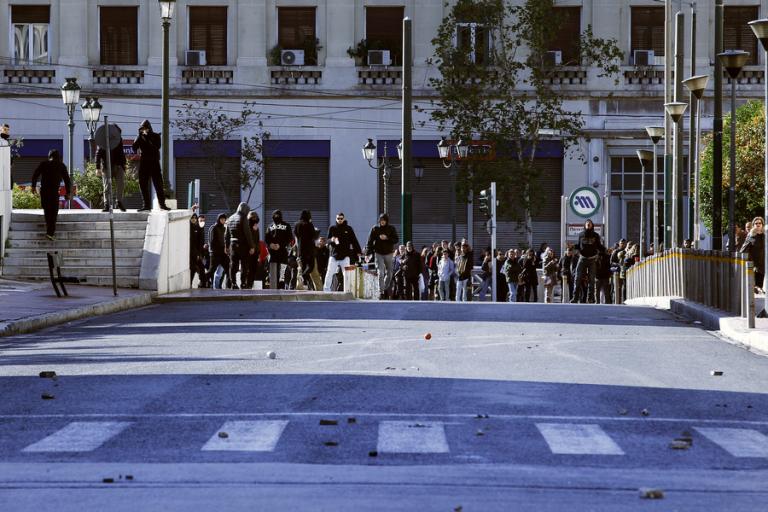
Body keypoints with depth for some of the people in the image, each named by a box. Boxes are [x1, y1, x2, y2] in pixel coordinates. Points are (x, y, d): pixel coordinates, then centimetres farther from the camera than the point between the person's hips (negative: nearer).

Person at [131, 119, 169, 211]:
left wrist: (148, 137, -17)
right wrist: (139, 137, -12)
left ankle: (162, 204, -1)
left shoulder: (155, 136, 3)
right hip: (144, 163, 2)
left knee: (158, 183, -5)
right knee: (143, 184, 0)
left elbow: (157, 146, -14)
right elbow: (134, 148, -4)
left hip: (154, 162, -2)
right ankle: (146, 205, 5)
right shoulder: (140, 137, 9)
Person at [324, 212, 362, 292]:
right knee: (329, 273, -2)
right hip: (334, 255, 1)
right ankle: (326, 289, 4)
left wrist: (358, 252, -1)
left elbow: (354, 240, 6)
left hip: (345, 256, -1)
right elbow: (328, 241, 8)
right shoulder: (332, 228, 7)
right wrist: (332, 240, -16)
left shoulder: (348, 229, 6)